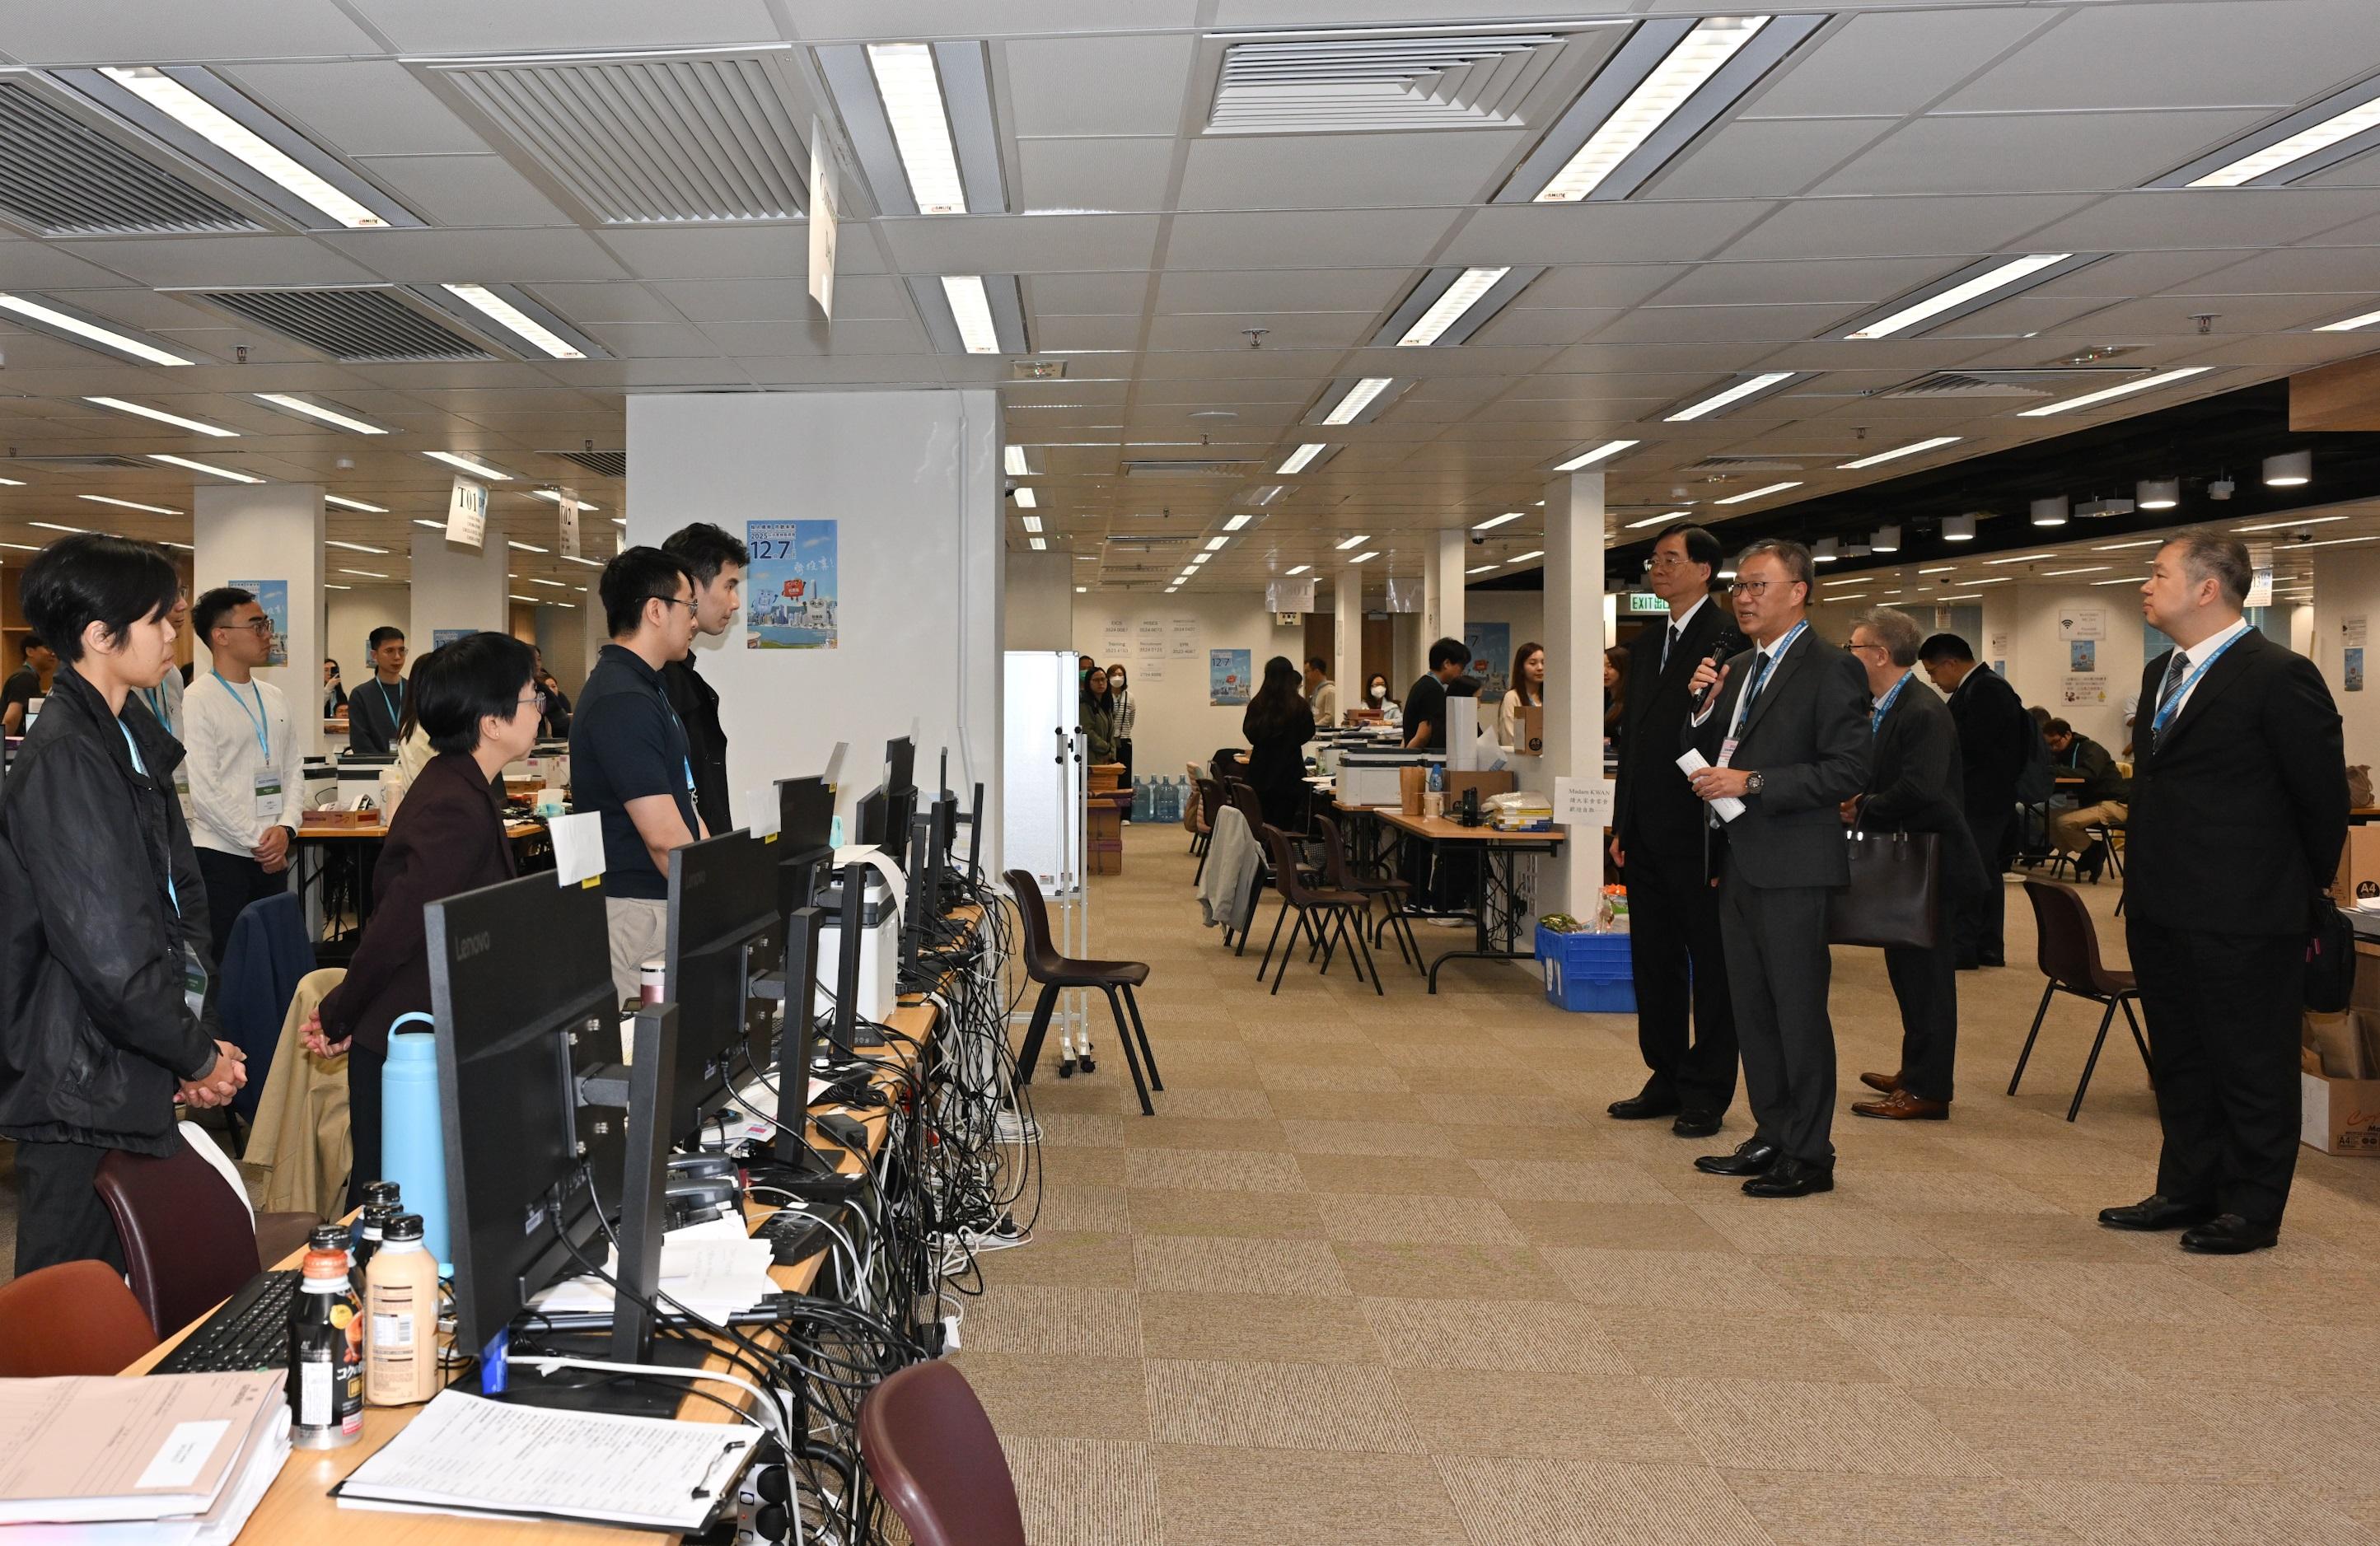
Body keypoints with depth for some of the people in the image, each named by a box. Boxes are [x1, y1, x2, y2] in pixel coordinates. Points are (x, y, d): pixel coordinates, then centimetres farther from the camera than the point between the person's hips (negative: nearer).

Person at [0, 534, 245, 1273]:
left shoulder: (131, 739, 11)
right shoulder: (64, 757, -19)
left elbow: (181, 893, 11)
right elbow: (108, 948, -23)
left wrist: (200, 1033, 1)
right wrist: (197, 1054, -11)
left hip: (134, 1079, 9)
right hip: (84, 1095, -9)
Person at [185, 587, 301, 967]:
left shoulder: (275, 699, 11)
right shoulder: (198, 701, -8)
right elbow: (204, 792, -13)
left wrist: (285, 829, -6)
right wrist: (258, 842, -11)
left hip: (272, 858, 6)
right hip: (220, 855, -6)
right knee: (224, 965, 0)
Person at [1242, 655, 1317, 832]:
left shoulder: (1257, 705, -5)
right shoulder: (1299, 706, -11)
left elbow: (1249, 733, 7)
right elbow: (1308, 734, 2)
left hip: (1260, 775, 2)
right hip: (1290, 773, -2)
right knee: (1284, 826, 2)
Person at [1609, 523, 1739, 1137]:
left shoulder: (1729, 639, -10)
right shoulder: (1647, 645, 16)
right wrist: (1622, 825, 15)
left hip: (1700, 833, -8)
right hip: (1649, 834, 8)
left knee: (1711, 965, 4)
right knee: (1654, 961, 14)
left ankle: (1706, 1092, 12)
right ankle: (1667, 1080, 25)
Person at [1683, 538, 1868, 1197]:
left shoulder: (1830, 670, -9)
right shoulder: (1739, 671, 17)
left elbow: (1847, 771, -17)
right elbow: (1710, 756, 19)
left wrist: (1753, 783, -20)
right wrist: (1702, 708, 2)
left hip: (1792, 868, -8)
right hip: (1739, 864, 9)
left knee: (1798, 1010, -2)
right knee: (1752, 1007, 14)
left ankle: (1809, 1155, 8)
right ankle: (1772, 1136, 25)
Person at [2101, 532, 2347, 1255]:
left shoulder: (2279, 676, -14)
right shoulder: (2161, 673, 12)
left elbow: (2322, 797, -8)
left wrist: (2305, 892, 3)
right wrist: (2147, 882, 16)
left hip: (2241, 919, -8)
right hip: (2161, 913, 8)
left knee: (2250, 1066, 5)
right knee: (2180, 1061, 17)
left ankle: (2251, 1209, 17)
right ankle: (2187, 1191, 29)